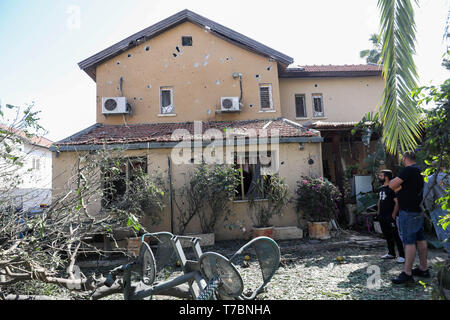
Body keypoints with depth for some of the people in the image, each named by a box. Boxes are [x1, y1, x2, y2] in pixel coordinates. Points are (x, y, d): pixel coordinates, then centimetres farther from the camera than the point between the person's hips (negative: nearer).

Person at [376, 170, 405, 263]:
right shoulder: (381, 188, 14)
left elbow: (397, 202, -17)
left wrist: (393, 215, -20)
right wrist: (379, 211, 17)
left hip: (390, 217, -9)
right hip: (382, 217, 9)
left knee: (396, 236, -5)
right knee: (387, 235, 16)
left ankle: (402, 255, 2)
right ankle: (391, 253, 27)